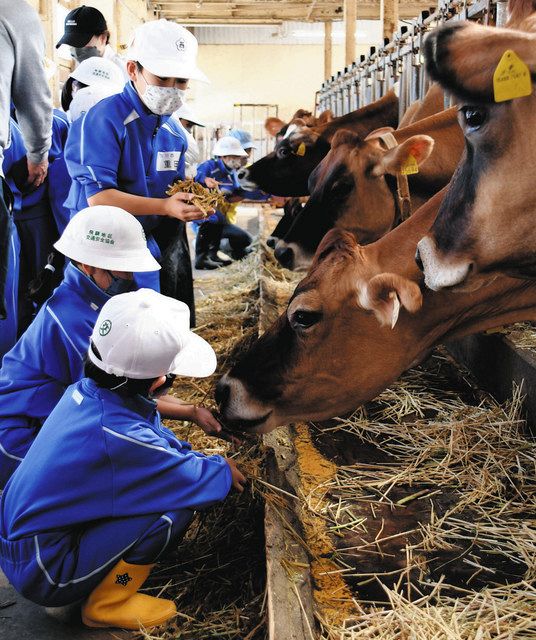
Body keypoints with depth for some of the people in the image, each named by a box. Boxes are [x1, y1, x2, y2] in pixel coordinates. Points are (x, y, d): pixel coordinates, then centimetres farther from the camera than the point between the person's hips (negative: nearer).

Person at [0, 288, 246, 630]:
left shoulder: (86, 390, -8)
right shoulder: (120, 438, -32)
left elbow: (155, 434, 10)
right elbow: (197, 482, -18)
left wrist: (207, 461, 4)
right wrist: (224, 472, 3)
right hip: (45, 576, -8)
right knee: (176, 505, -19)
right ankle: (106, 605, 1)